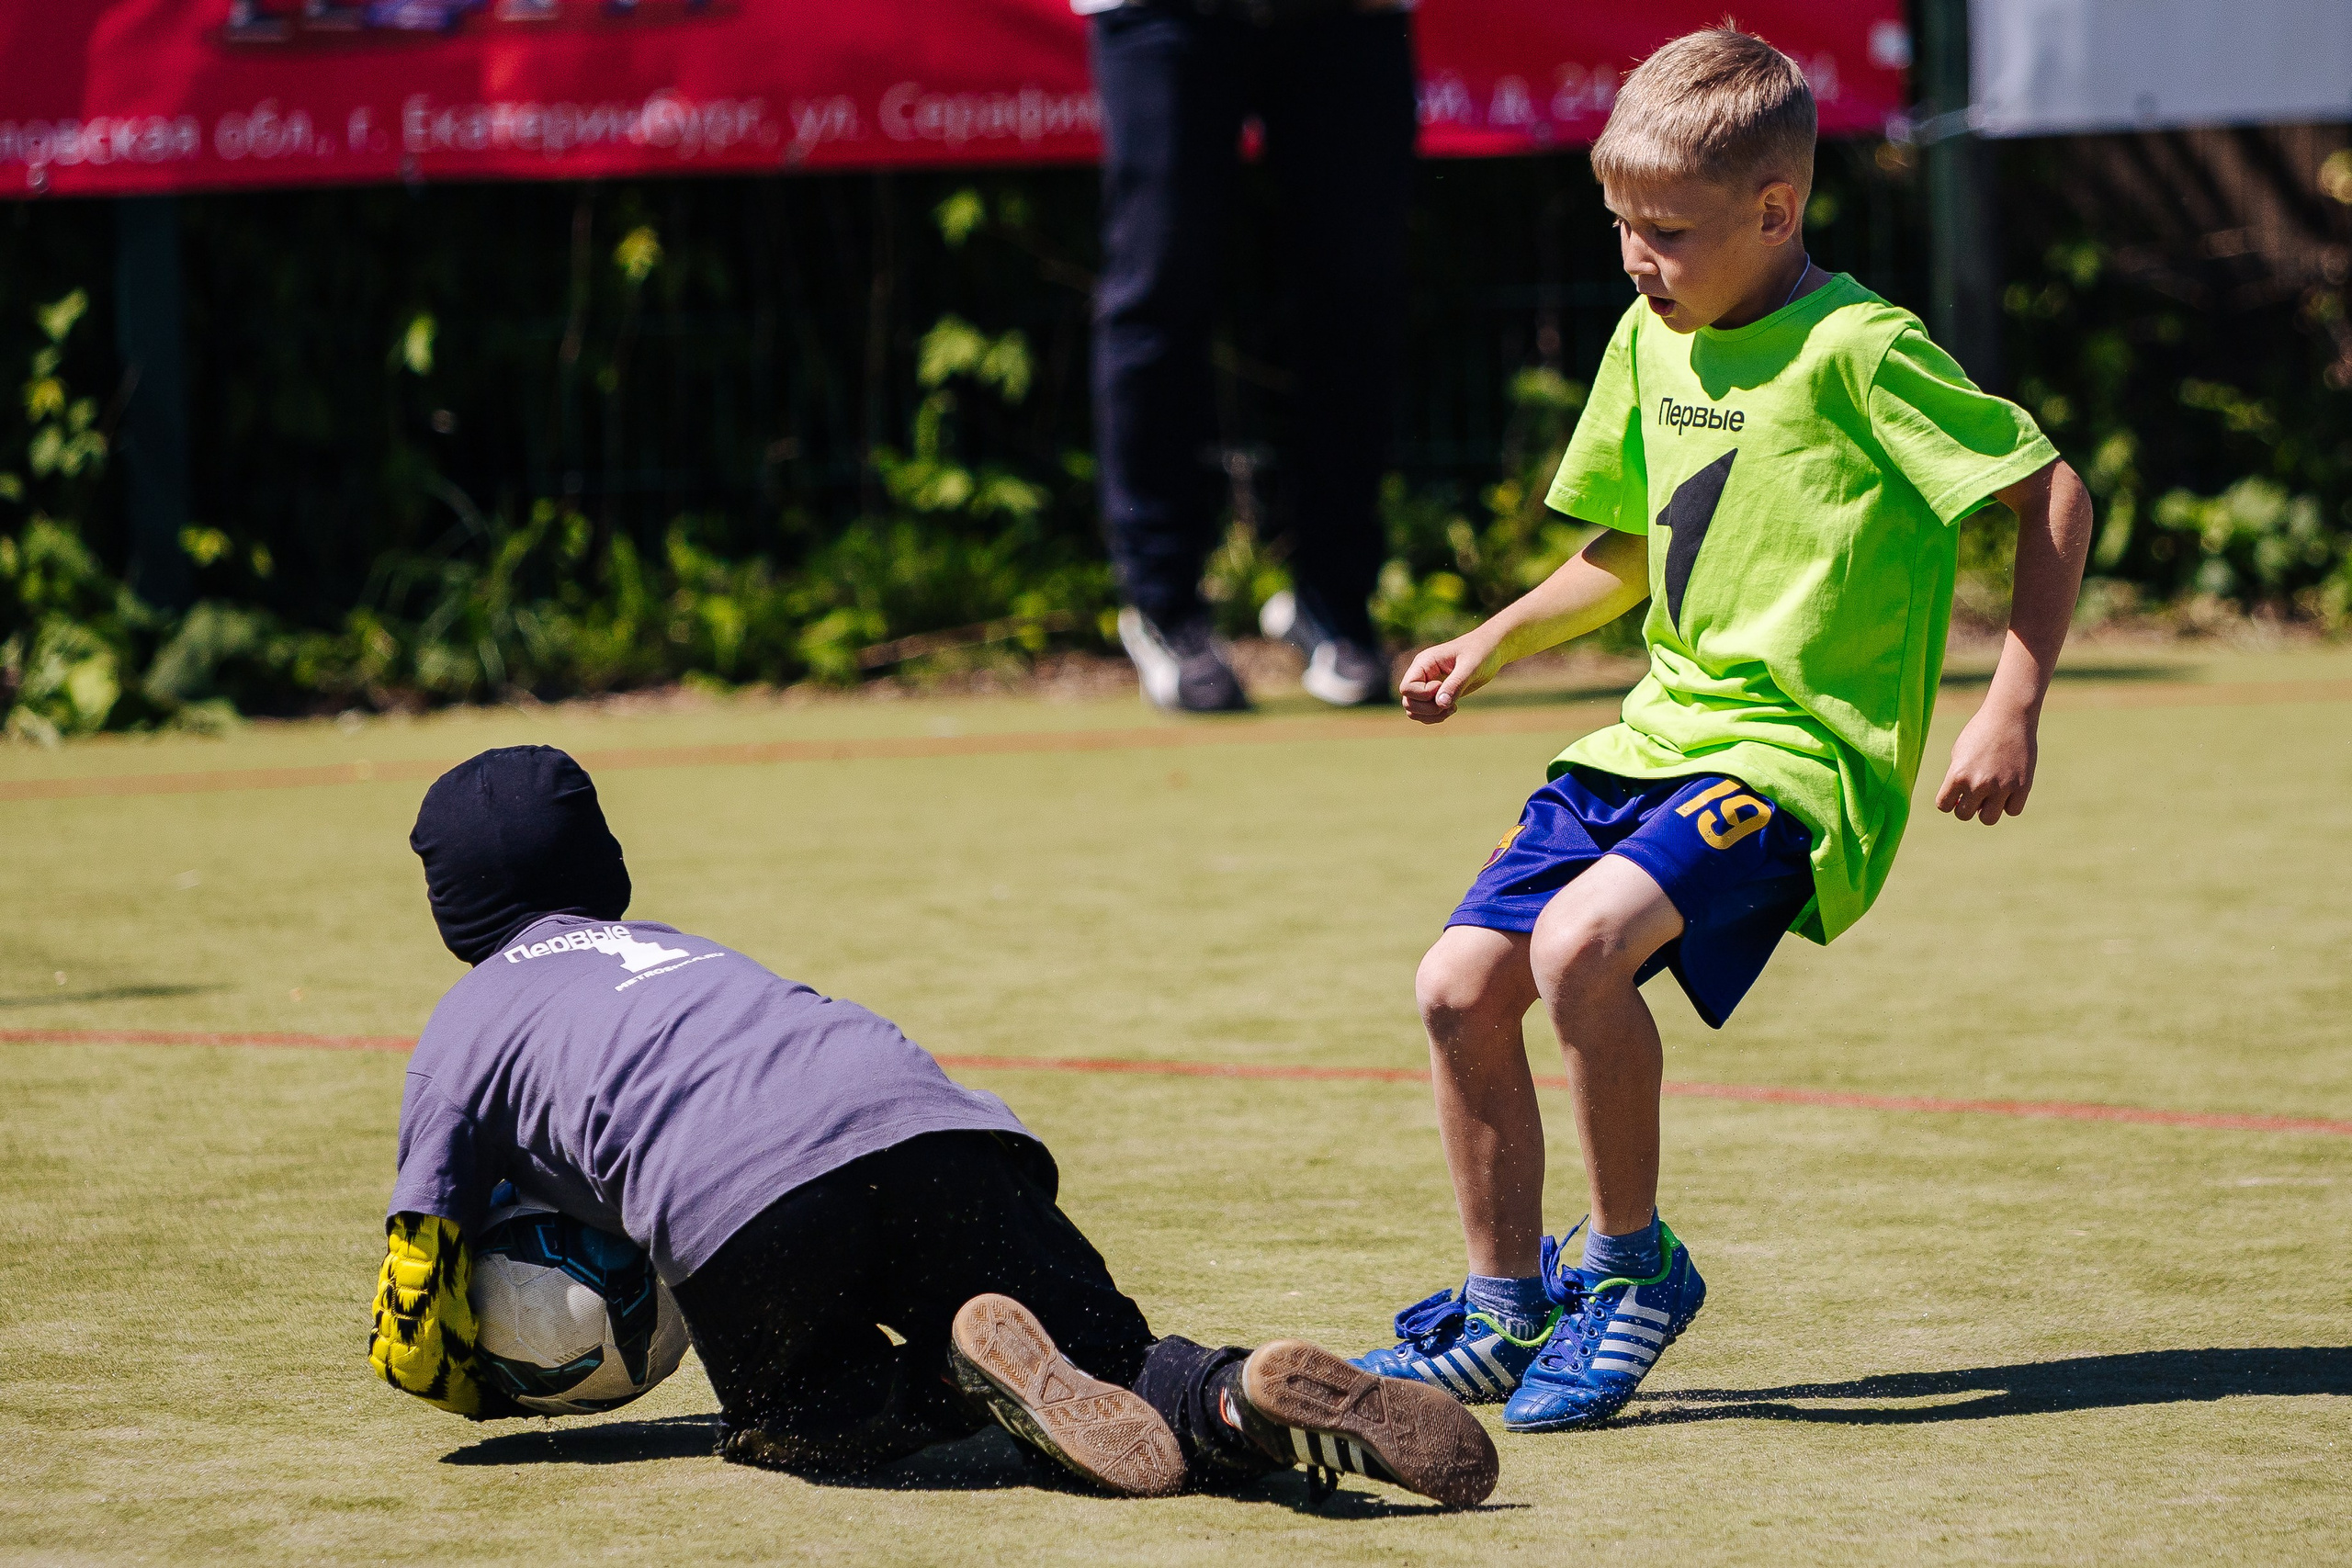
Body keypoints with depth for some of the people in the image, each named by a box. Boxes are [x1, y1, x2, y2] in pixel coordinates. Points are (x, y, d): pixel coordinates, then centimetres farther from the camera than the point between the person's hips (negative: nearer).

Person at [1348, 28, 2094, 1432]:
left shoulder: (1856, 352, -12)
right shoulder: (1649, 344, 12)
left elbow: (2054, 497, -11)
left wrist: (2012, 713, -15)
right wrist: (1492, 645, 16)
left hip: (1800, 755, -8)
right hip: (1658, 734, 8)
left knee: (1583, 941, -30)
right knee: (1461, 984, -3)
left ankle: (1633, 1266, -9)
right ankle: (1507, 1313, 14)